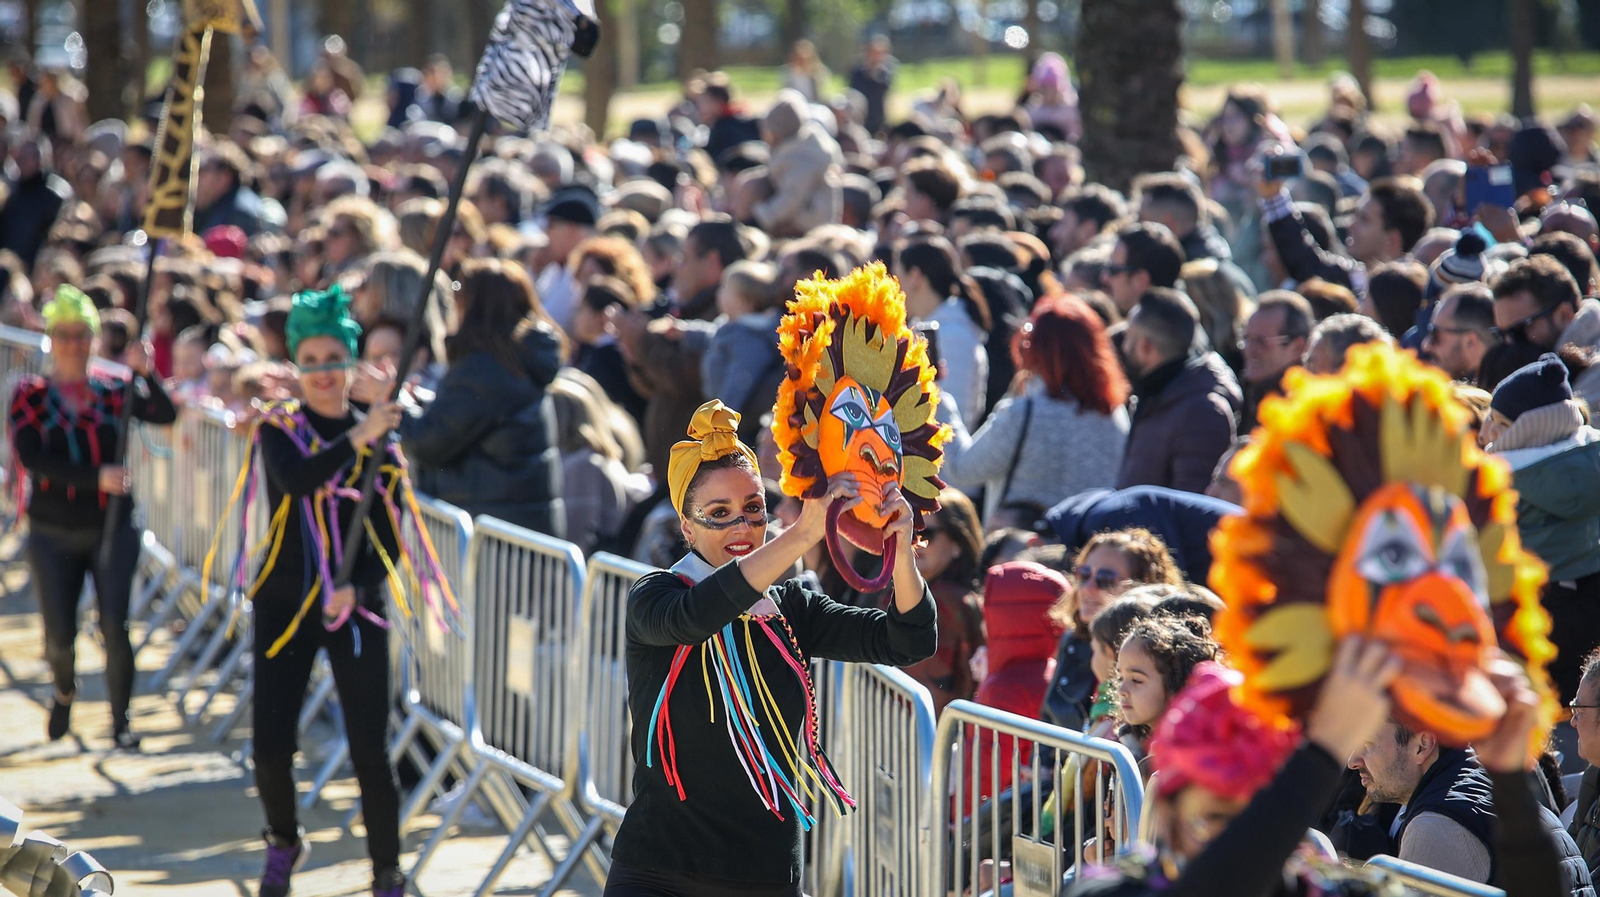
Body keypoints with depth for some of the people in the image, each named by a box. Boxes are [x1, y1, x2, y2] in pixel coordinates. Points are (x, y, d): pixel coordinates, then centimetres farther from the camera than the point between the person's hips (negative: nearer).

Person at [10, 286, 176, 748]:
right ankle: (64, 692, 37)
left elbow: (165, 415, -15)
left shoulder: (112, 392, 1)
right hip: (53, 535, 0)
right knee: (59, 635, 3)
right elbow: (30, 458, -16)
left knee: (114, 627, -10)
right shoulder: (30, 396, -3)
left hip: (112, 530, 0)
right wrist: (97, 476, -26)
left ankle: (120, 722, 4)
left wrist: (145, 374, -33)